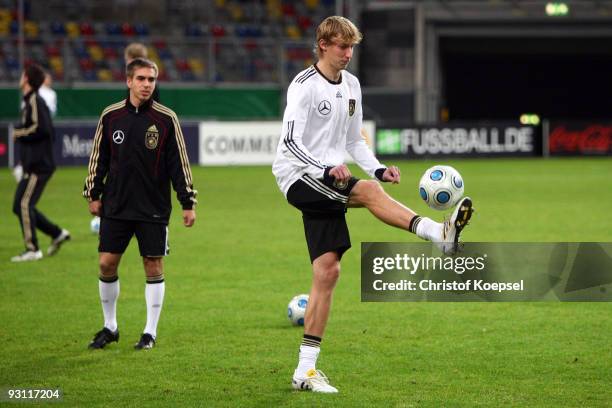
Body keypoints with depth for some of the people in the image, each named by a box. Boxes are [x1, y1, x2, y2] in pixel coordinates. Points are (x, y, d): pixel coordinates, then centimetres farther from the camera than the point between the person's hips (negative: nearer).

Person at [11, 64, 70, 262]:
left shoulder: (35, 101, -13)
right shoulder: (29, 101, 17)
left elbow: (40, 128, -24)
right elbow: (47, 130, 21)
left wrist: (19, 133, -11)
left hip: (38, 165, -10)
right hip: (33, 164, 10)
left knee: (23, 204, -12)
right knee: (20, 206, 11)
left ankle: (32, 249, -11)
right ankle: (57, 233, 17)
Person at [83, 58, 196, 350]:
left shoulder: (166, 119, -4)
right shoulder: (110, 116, 2)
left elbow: (179, 163, -1)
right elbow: (98, 158, 11)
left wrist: (188, 202, -2)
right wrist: (93, 194, 9)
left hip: (154, 208, -2)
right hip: (116, 206, 2)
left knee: (153, 266, 0)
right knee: (106, 263, 1)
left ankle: (150, 332, 10)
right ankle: (110, 327, 17)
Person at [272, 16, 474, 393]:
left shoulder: (351, 85, 14)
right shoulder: (305, 85, -10)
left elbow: (354, 140, 21)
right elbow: (290, 142, -17)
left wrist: (378, 168, 3)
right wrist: (327, 170, -32)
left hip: (327, 184, 7)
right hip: (298, 177, -7)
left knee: (328, 271, -1)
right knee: (368, 192, -31)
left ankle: (306, 369, 0)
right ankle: (441, 234, -43)